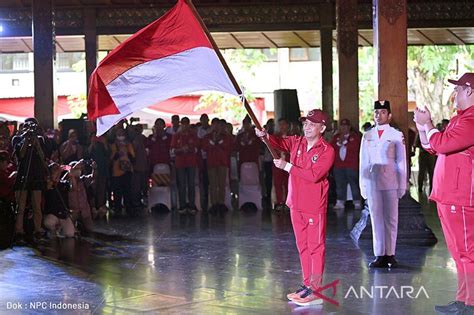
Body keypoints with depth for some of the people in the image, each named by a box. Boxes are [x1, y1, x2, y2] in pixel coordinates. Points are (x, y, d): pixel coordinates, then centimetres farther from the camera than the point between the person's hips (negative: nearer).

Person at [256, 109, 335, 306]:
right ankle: (307, 284, 22)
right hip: (296, 204, 6)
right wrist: (265, 136, -26)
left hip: (315, 206, -6)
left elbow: (314, 175, -20)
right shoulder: (296, 142, 8)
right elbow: (279, 143, -5)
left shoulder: (327, 150, -11)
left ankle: (316, 290, 0)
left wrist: (287, 166, -19)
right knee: (302, 246, 13)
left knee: (315, 246, -2)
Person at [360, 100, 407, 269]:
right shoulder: (367, 136, 12)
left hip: (390, 182, -2)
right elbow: (363, 162, 13)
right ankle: (379, 255, 6)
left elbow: (401, 162, 4)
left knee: (390, 219, 0)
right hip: (372, 182, 2)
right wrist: (362, 185, 7)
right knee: (376, 219, 3)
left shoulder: (396, 135, 4)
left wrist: (402, 186, -1)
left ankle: (390, 254, 5)